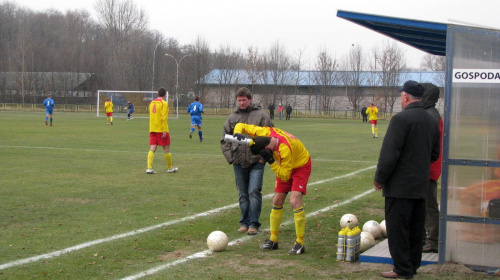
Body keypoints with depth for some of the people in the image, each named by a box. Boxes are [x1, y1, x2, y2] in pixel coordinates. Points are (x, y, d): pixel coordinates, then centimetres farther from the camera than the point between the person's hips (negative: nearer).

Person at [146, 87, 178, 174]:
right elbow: (164, 117, -16)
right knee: (166, 149, 6)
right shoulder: (164, 103, -8)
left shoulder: (152, 103, 12)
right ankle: (170, 168, 16)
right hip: (161, 129, -6)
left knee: (152, 149, 1)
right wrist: (165, 130, -17)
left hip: (152, 129, 6)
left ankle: (149, 168, -11)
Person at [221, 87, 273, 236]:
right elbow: (225, 139, 16)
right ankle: (244, 222, 19)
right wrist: (230, 157, 5)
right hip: (239, 163, 4)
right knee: (243, 194, 9)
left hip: (256, 162, -3)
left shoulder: (261, 115, 1)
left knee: (254, 191, -11)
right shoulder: (232, 117, 11)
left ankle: (253, 223, -4)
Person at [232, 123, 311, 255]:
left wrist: (270, 161, -39)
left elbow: (284, 176, -31)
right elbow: (241, 125, -11)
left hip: (301, 166, -7)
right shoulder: (265, 132, -22)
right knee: (277, 201, 4)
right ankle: (273, 240, 16)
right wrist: (238, 133, -33)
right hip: (284, 167, 7)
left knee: (295, 201, -20)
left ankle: (300, 244, -13)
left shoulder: (285, 149, -39)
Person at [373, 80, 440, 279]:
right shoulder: (431, 120, 10)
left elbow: (389, 153, -19)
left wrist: (379, 178, -10)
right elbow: (434, 154, 18)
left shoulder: (401, 119, -17)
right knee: (416, 228, 16)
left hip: (400, 186, -8)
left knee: (397, 228, -1)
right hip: (421, 185, 8)